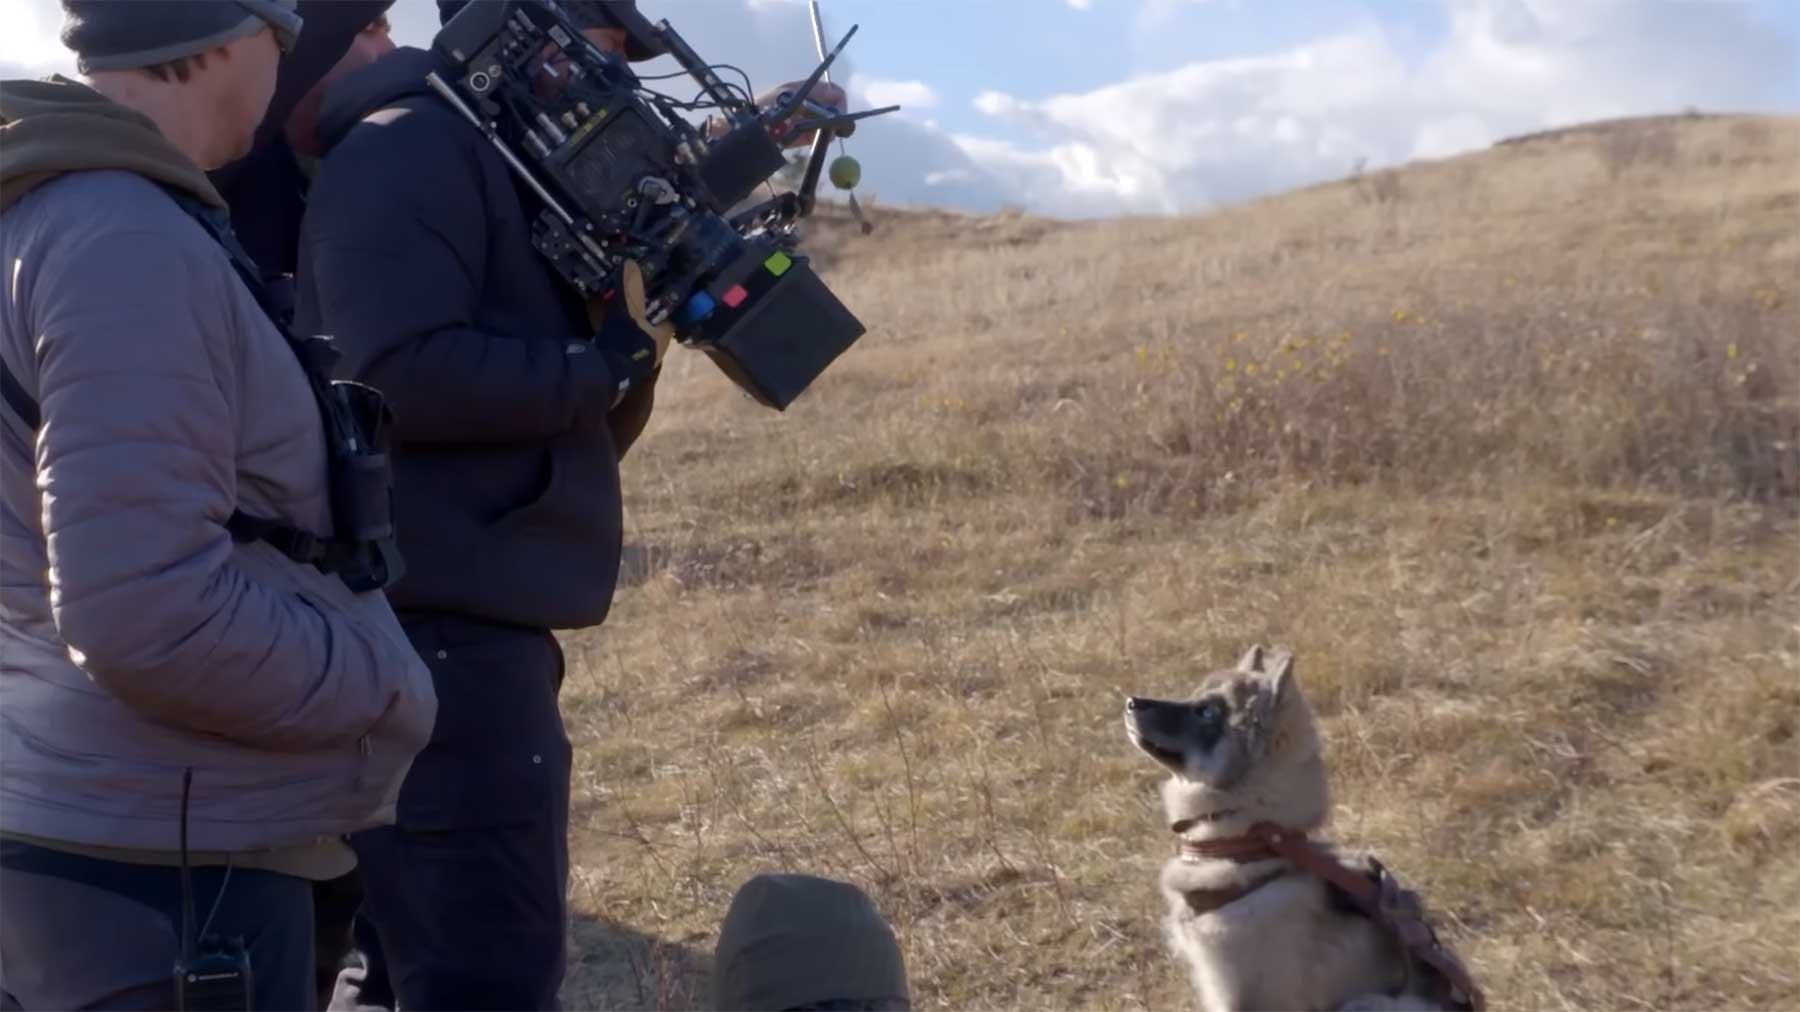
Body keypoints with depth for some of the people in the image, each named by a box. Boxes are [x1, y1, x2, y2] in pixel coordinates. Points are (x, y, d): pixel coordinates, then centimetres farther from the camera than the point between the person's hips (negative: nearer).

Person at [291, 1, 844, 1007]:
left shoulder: (513, 173, 21)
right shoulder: (413, 149, -8)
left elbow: (576, 437, 20)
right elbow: (399, 373, -24)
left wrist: (634, 340, 2)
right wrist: (611, 361, -12)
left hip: (463, 637, 10)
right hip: (437, 638, -10)